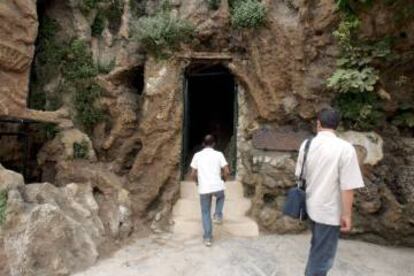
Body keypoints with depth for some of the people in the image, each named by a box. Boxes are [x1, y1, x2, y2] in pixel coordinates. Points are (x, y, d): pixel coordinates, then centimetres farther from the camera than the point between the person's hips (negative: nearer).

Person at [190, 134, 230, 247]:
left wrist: (197, 182, 23)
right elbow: (227, 172, -3)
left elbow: (193, 174, 3)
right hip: (217, 186, 0)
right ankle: (218, 215, 19)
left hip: (204, 188, 1)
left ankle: (208, 238, 13)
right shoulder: (219, 154, 1)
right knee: (220, 197, 35)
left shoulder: (197, 155, 3)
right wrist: (223, 178, 18)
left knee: (205, 212, 13)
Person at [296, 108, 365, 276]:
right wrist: (347, 214, -8)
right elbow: (347, 187, -19)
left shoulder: (307, 145, -3)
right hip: (330, 211, -6)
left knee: (317, 248, 27)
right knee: (323, 255, 10)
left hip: (312, 206, 6)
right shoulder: (345, 148, -18)